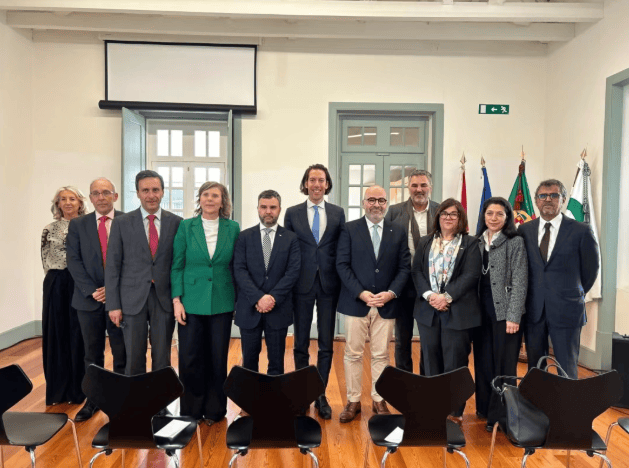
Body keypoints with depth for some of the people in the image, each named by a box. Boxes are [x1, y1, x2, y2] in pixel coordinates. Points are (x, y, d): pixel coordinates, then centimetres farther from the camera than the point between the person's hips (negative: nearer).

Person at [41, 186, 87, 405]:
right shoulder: (50, 230, 6)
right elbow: (46, 261, 9)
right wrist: (58, 278, 2)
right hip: (56, 286, 2)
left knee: (78, 334, 4)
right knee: (56, 335, 8)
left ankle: (78, 388, 16)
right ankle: (58, 389, 20)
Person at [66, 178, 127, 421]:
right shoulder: (77, 224, 6)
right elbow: (74, 261, 0)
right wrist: (92, 291, -10)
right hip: (89, 299, 2)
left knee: (122, 354, 5)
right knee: (93, 354, 12)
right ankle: (92, 400, 25)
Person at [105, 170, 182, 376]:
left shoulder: (176, 222, 2)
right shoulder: (121, 222, 1)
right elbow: (112, 266, 1)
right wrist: (113, 305, -4)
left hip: (164, 299, 1)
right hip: (133, 299, 0)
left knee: (163, 360, 9)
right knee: (134, 360, 7)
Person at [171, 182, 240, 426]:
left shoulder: (233, 228, 3)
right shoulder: (186, 227, 2)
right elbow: (177, 266, 2)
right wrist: (176, 299, -5)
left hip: (221, 303, 1)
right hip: (191, 302, 0)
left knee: (218, 358, 8)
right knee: (189, 358, 3)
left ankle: (214, 409, 26)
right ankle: (191, 410, 23)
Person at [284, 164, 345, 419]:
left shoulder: (338, 213, 4)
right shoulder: (292, 213, 3)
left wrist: (342, 283, -1)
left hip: (328, 285, 1)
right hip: (302, 284, 0)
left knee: (326, 345, 7)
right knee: (301, 344, 10)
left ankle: (321, 395, 22)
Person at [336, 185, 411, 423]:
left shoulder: (399, 232, 7)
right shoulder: (349, 229, 1)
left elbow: (404, 267, 4)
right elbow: (342, 265, -4)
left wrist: (391, 293, -10)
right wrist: (361, 293, -13)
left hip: (386, 303, 2)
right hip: (355, 302, -1)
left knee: (381, 355, 9)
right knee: (353, 354, 6)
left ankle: (379, 400, 24)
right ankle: (353, 401, 19)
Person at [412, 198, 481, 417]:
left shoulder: (470, 243, 4)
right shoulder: (425, 242, 14)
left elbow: (471, 275, -7)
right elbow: (416, 271, 5)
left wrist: (447, 297, -16)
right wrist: (429, 295, -11)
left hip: (457, 310, -3)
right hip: (427, 310, 3)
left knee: (454, 361, 1)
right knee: (431, 359, 10)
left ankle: (454, 411, 14)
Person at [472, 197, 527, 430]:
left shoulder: (516, 242, -6)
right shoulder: (477, 242, 9)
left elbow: (519, 283, -10)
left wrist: (513, 317, -15)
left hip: (504, 312, -5)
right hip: (481, 312, 5)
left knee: (503, 365, 4)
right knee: (483, 362, 12)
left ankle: (500, 415, 17)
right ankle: (485, 407, 28)